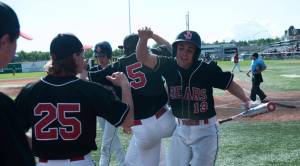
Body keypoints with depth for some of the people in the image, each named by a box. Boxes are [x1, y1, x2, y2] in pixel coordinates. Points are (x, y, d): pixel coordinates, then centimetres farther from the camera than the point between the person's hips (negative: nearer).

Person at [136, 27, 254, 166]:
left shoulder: (208, 70, -17)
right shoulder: (169, 66, -9)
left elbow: (230, 84, -7)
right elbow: (142, 57, -20)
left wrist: (247, 101, -16)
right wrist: (143, 39, -39)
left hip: (205, 130, -4)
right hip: (180, 130, 4)